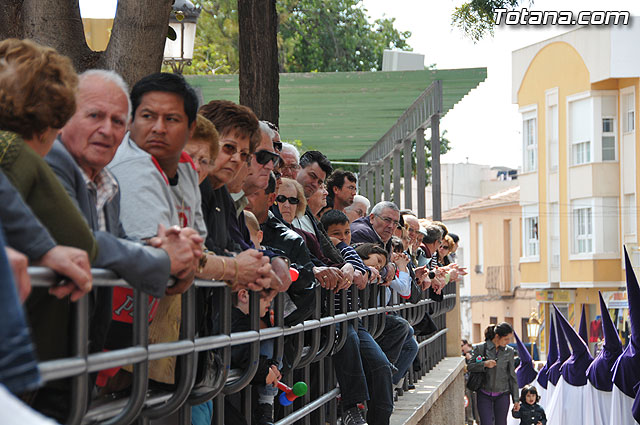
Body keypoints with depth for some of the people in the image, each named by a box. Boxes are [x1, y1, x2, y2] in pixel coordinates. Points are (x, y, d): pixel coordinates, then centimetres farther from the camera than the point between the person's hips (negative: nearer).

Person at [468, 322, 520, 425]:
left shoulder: (509, 351, 1)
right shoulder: (480, 348, -5)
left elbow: (512, 376, 6)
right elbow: (469, 366, 1)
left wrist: (516, 399, 6)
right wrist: (484, 364, -18)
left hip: (502, 395, 2)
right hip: (484, 395, -2)